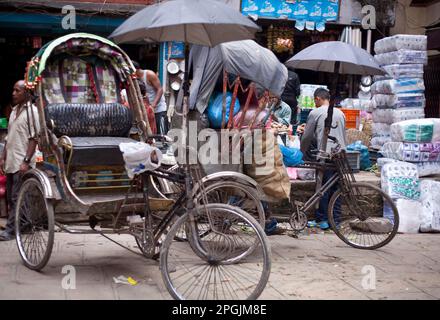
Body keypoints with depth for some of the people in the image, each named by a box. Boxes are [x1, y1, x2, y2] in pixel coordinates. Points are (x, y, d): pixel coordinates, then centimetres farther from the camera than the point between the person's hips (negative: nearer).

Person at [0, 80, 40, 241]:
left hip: (22, 163, -8)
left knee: (16, 198, -6)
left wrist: (26, 161, -18)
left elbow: (34, 138, -13)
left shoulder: (31, 110, -8)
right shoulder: (14, 110, 14)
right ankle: (19, 226, 17)